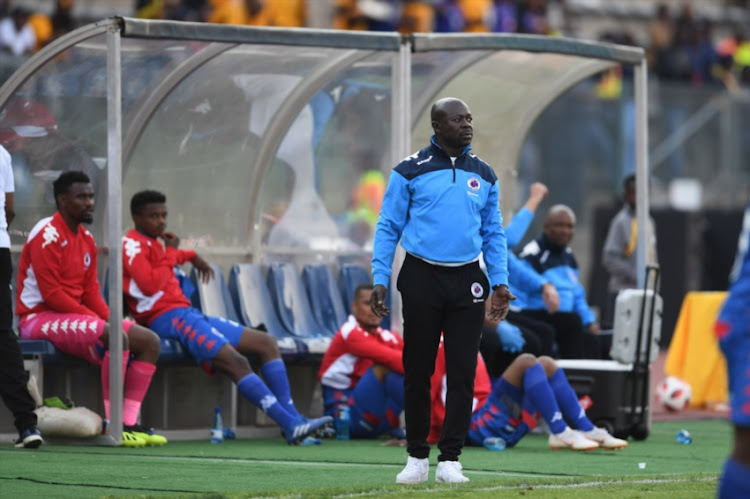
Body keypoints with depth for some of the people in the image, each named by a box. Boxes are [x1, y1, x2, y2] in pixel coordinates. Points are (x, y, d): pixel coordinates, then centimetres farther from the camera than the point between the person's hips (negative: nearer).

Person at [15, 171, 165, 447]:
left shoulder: (87, 240, 15)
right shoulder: (47, 235, -14)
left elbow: (91, 294, 14)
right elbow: (51, 294, -19)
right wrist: (95, 319, -18)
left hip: (76, 314, 10)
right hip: (39, 318, -10)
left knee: (149, 341, -1)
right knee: (117, 337, -33)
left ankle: (129, 422, -10)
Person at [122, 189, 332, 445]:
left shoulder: (154, 243, 24)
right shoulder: (132, 244, -5)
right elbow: (150, 285, -19)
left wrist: (191, 256, 45)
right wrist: (170, 253, -7)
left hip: (187, 313, 11)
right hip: (168, 318, -11)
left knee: (266, 343, 5)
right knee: (235, 361, -28)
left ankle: (292, 418, -8)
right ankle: (291, 425, -36)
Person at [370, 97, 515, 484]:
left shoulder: (484, 175, 10)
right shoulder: (410, 171, -1)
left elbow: (493, 233, 14)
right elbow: (388, 228, 0)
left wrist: (500, 282, 6)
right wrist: (379, 280, -7)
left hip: (467, 281, 3)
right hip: (421, 278, -3)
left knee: (463, 373, -1)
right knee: (417, 371, 3)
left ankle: (449, 460, 4)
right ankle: (417, 456, 13)